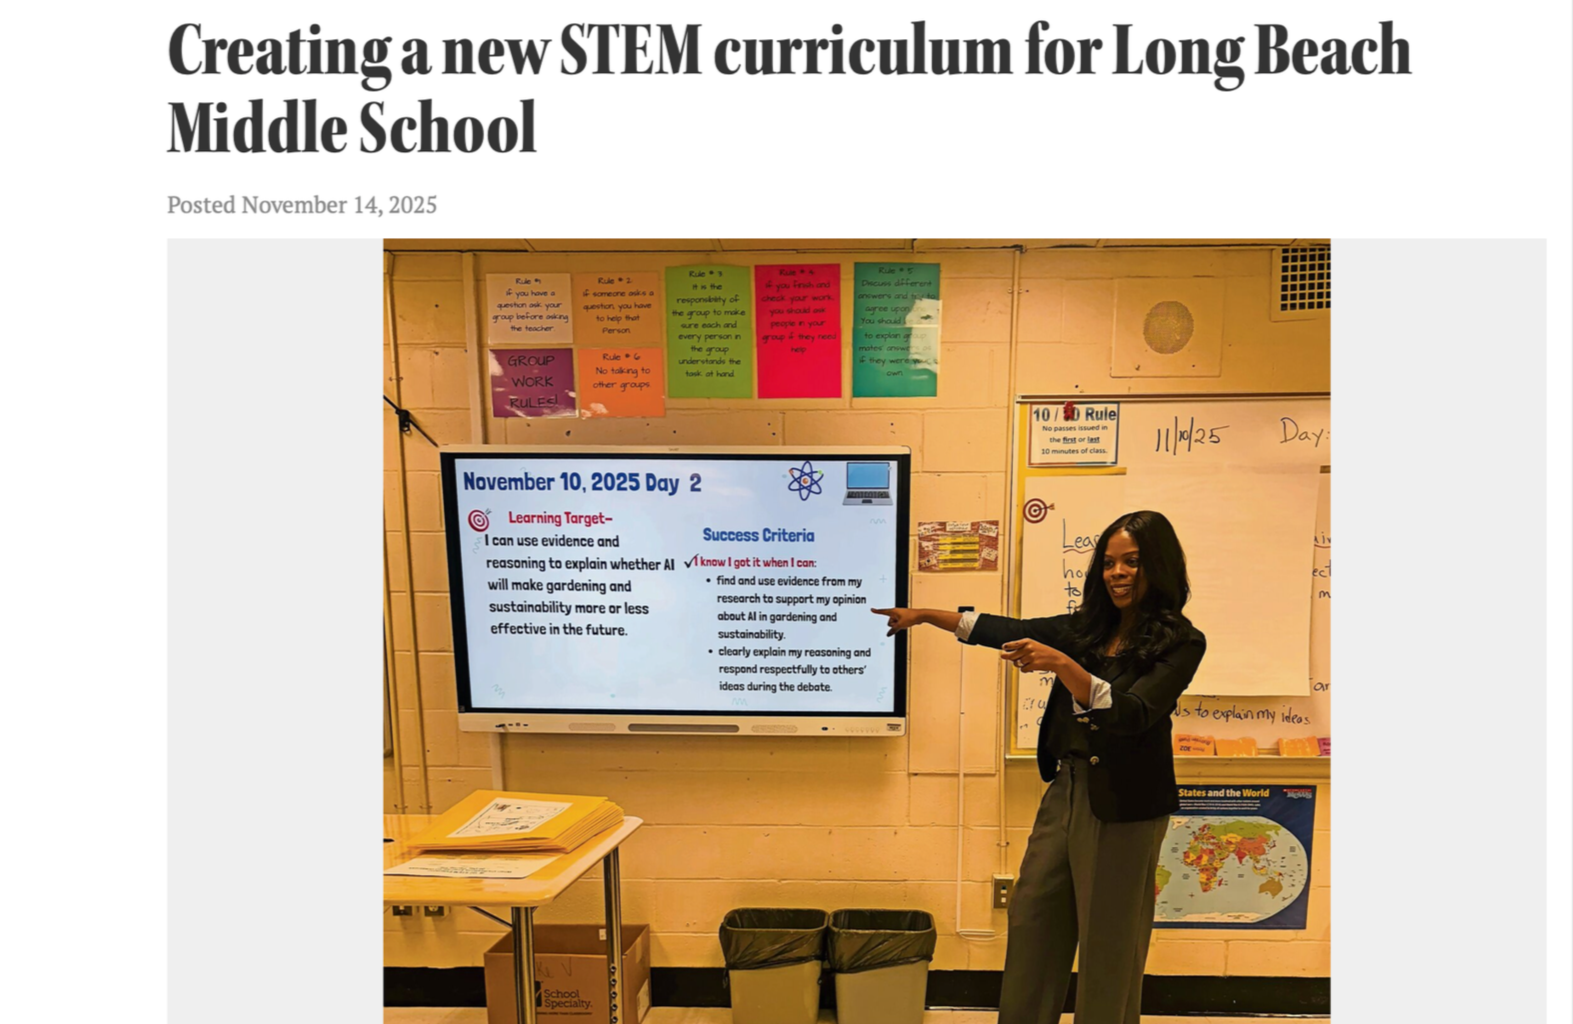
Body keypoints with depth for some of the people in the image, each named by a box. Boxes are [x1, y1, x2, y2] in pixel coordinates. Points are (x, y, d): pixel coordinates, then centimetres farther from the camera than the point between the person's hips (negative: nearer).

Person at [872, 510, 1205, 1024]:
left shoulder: (1180, 643, -9)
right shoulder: (1089, 628, 7)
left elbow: (1132, 714, -20)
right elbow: (1010, 630, 11)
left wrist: (1061, 664, -33)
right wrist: (925, 614, 10)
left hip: (1122, 803, -6)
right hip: (1067, 788, 6)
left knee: (1108, 938, 4)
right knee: (1032, 917, 11)